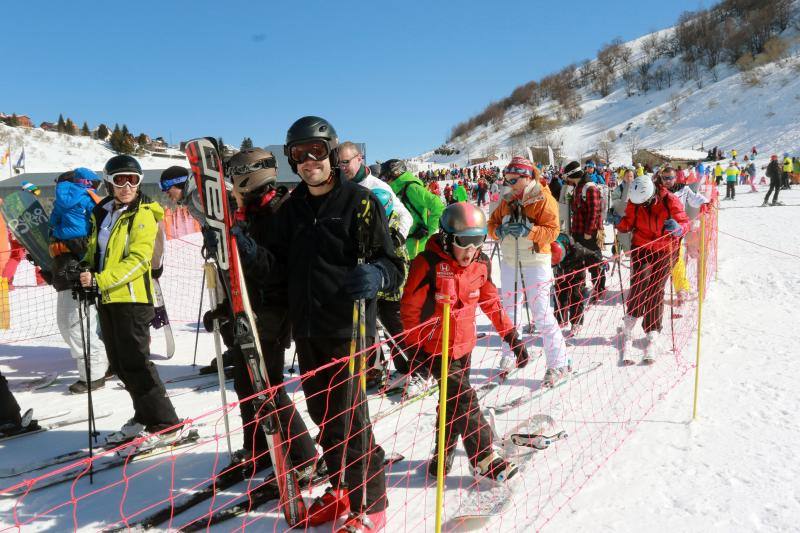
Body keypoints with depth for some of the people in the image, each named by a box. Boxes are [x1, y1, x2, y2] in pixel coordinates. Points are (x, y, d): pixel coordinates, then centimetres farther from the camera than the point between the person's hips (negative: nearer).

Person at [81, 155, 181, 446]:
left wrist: (99, 280, -24)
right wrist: (85, 274, 4)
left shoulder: (143, 214, -9)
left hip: (132, 296, -8)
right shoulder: (101, 213, 12)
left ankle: (165, 425, 0)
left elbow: (137, 260, -18)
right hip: (107, 299, 8)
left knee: (135, 363, -9)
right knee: (120, 364, 13)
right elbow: (94, 250, 22)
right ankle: (144, 417, 27)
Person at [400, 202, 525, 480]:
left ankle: (443, 457, 32)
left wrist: (511, 336, 6)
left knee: (454, 401, 15)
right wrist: (417, 348, -13)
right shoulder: (428, 264, -19)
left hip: (464, 345, 6)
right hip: (436, 348, -6)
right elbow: (410, 308, -14)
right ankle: (484, 459, 10)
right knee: (464, 400, -5)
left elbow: (491, 302, 9)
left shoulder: (481, 264, -1)